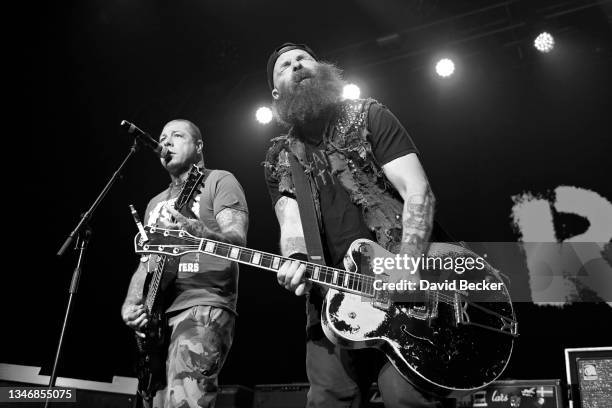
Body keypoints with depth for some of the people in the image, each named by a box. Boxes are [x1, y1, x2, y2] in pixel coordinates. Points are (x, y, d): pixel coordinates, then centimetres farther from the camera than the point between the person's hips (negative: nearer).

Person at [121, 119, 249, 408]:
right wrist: (130, 305, 4)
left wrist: (191, 228, -31)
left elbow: (237, 240, -11)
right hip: (154, 315, 8)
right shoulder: (156, 203, 26)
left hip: (203, 307, -7)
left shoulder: (219, 181, 5)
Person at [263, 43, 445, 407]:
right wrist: (296, 263, -21)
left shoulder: (368, 116, 7)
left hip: (399, 282, -3)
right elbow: (291, 223, 4)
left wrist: (407, 266, -19)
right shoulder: (279, 158, 16)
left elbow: (417, 191, -3)